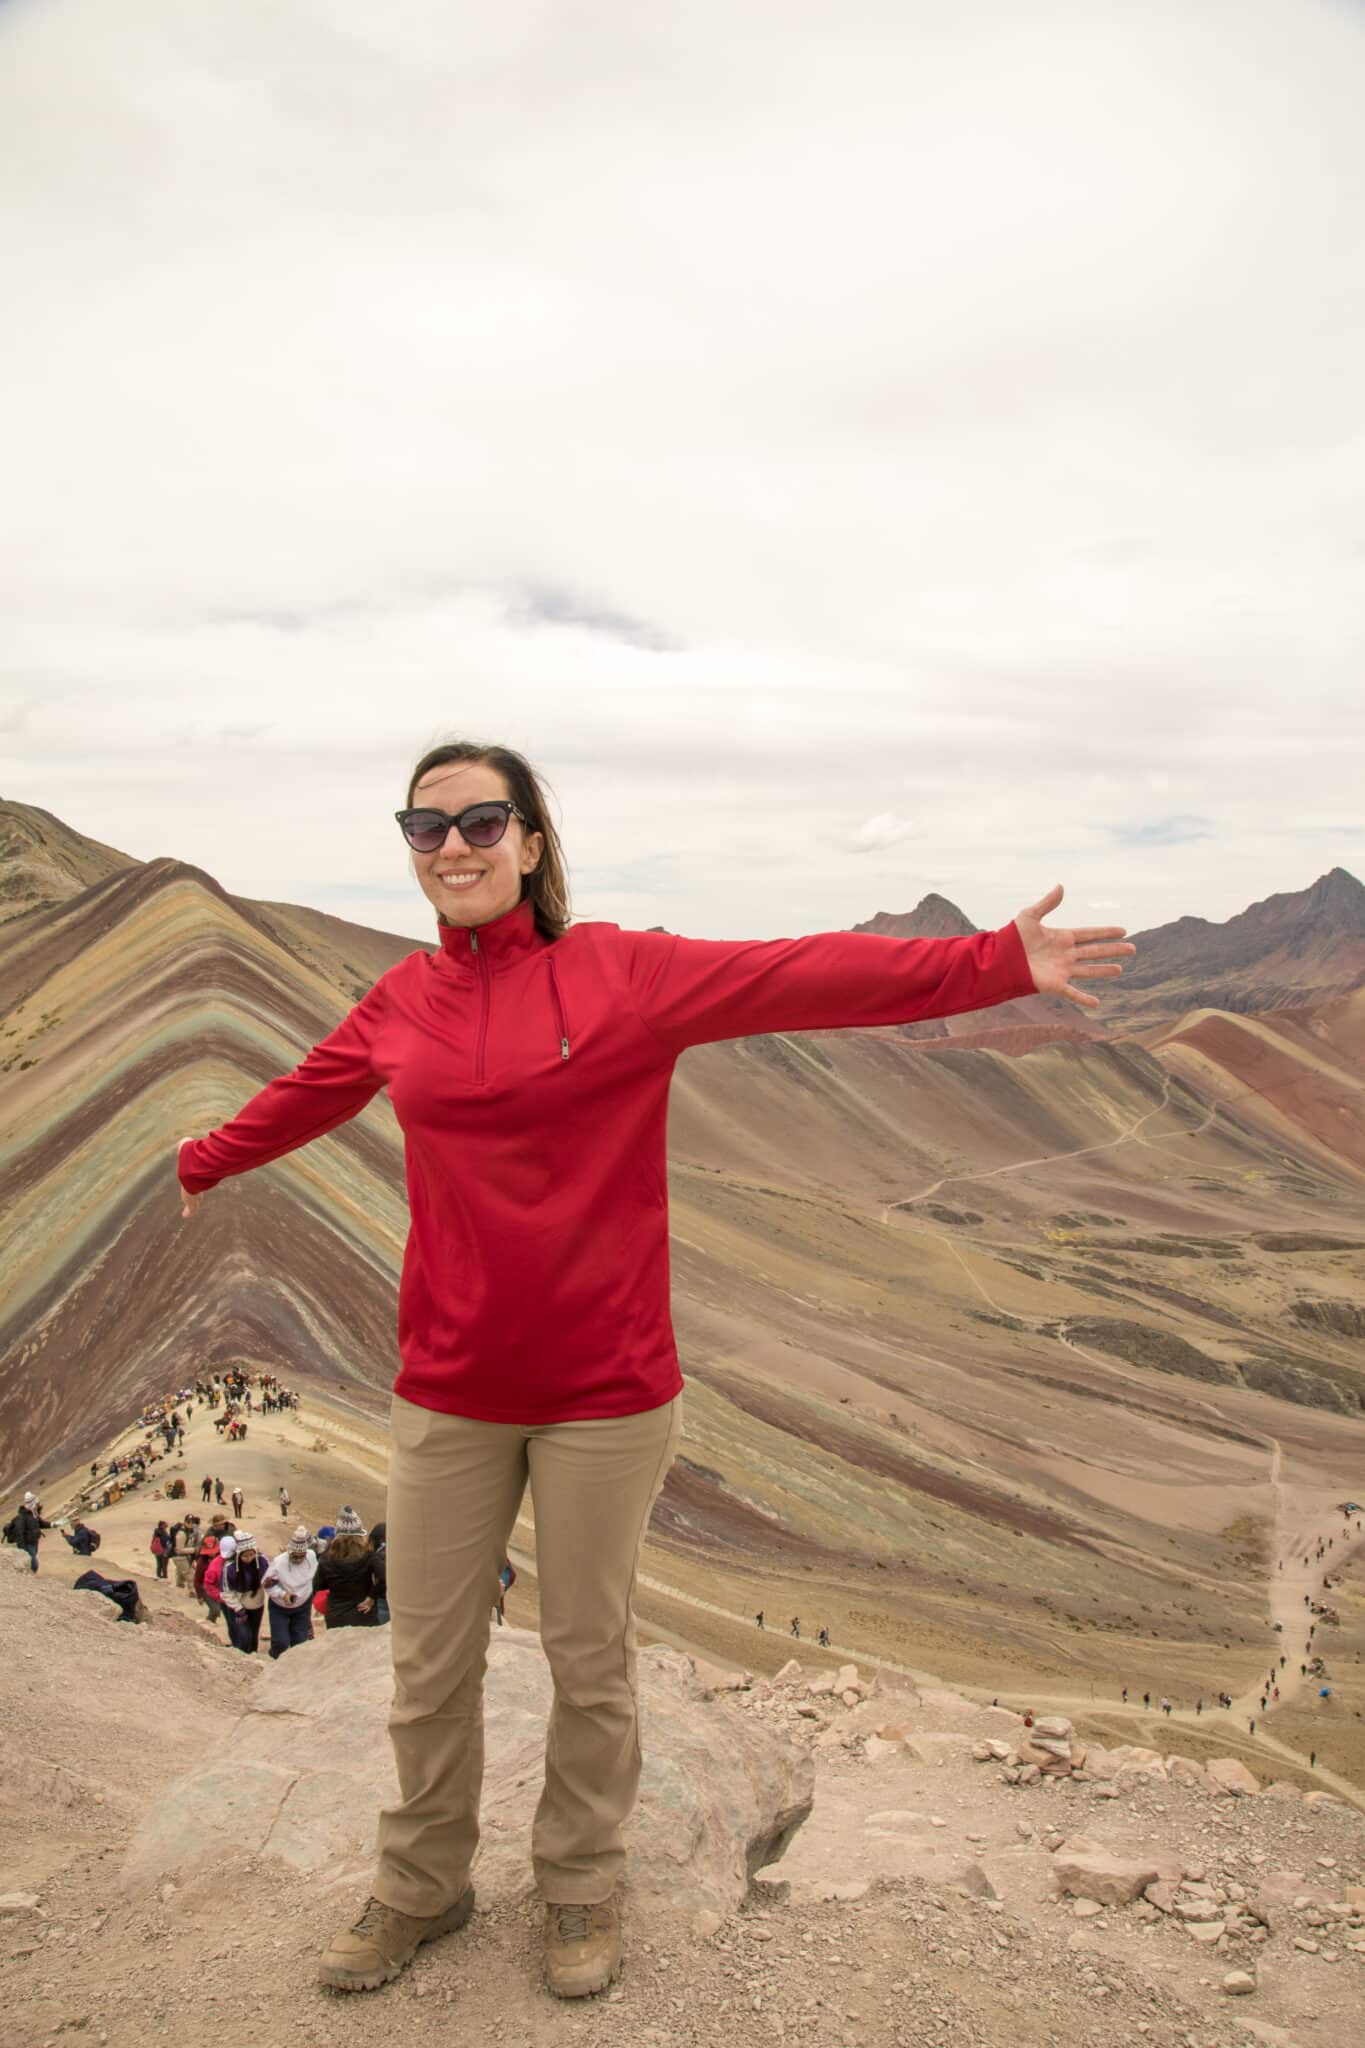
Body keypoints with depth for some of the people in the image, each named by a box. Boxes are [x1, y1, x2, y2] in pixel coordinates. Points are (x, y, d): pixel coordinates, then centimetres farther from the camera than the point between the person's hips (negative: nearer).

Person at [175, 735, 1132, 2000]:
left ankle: (581, 1886, 41)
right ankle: (421, 1888, 42)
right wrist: (208, 1162, 38)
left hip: (603, 1391, -3)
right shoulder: (401, 1003, 2)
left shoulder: (623, 972, -9)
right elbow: (308, 1094, 21)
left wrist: (999, 963, -23)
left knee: (590, 1659, 14)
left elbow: (810, 978, -16)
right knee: (429, 1663, 16)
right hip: (447, 1390, 3)